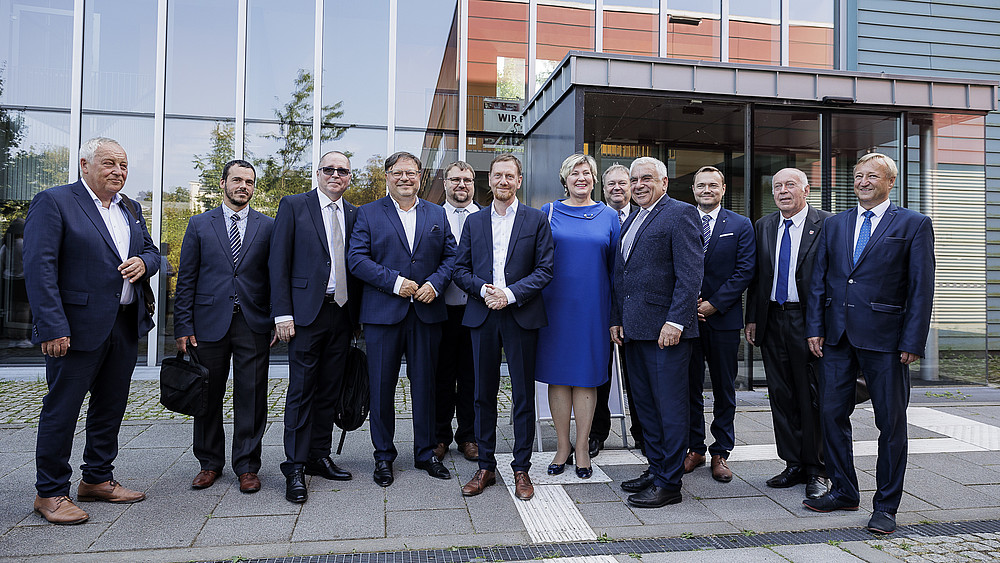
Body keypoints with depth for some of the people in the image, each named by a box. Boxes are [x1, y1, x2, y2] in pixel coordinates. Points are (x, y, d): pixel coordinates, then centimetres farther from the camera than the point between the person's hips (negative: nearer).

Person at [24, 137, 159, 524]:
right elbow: (39, 268, -13)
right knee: (62, 409, 2)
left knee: (111, 406, 15)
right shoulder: (53, 202, -6)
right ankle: (50, 493, 16)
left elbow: (151, 251, 23)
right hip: (78, 328, -7)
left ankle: (97, 479, 29)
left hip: (126, 326, 7)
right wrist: (52, 327, -20)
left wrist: (143, 262, -4)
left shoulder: (131, 209, 16)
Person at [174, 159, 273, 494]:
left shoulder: (268, 226, 7)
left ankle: (247, 466, 14)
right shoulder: (199, 225, 8)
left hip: (253, 325, -1)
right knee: (208, 397, 9)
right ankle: (210, 463, 24)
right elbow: (186, 280, 6)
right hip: (210, 323, 1)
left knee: (251, 398, 3)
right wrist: (183, 327, -1)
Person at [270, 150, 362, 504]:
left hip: (342, 313, 5)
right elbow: (278, 262, -5)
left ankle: (319, 456, 23)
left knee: (329, 390, 11)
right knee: (301, 391, -1)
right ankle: (295, 468, 8)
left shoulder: (354, 215, 12)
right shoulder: (294, 206, 0)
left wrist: (358, 314, 7)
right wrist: (282, 313, -12)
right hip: (307, 312, -4)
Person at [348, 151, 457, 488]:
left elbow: (451, 256, 9)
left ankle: (425, 453, 23)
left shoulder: (437, 215, 13)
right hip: (383, 313, -2)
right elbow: (357, 258, -5)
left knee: (425, 384, 9)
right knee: (382, 387, 5)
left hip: (427, 312, 2)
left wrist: (435, 283, -9)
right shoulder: (369, 213, 4)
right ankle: (383, 457, 20)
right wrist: (395, 282, -14)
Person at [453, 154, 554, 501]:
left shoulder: (536, 220, 4)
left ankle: (521, 469, 15)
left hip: (521, 315, -2)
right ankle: (485, 467, 20)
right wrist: (484, 290, -10)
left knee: (523, 396, 3)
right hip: (482, 316, 2)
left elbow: (544, 270, -2)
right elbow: (461, 270, 8)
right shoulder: (474, 222, 12)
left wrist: (510, 293, -14)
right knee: (484, 394, 8)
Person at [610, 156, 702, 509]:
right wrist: (616, 319, 15)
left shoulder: (680, 214, -6)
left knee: (670, 406, -1)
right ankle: (656, 468, 27)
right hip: (634, 329, 9)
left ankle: (669, 483, 8)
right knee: (645, 403, 14)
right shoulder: (630, 221, 20)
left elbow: (690, 274, -14)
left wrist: (675, 321, -19)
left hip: (666, 329, -8)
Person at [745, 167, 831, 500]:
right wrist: (752, 318, 8)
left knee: (812, 396, 2)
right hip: (772, 321, 5)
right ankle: (793, 465, 22)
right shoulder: (764, 226, 12)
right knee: (781, 396, 10)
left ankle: (815, 470, 15)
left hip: (808, 320, -5)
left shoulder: (826, 224, -3)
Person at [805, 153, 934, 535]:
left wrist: (912, 342, -10)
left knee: (891, 423, 4)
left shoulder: (914, 225, 1)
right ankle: (843, 491, 24)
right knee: (832, 414, 8)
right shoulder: (834, 225, 13)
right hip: (836, 335, 4)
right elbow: (819, 279, 11)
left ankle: (886, 505, 17)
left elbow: (921, 287, -4)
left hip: (885, 338, -4)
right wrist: (815, 328, 3)